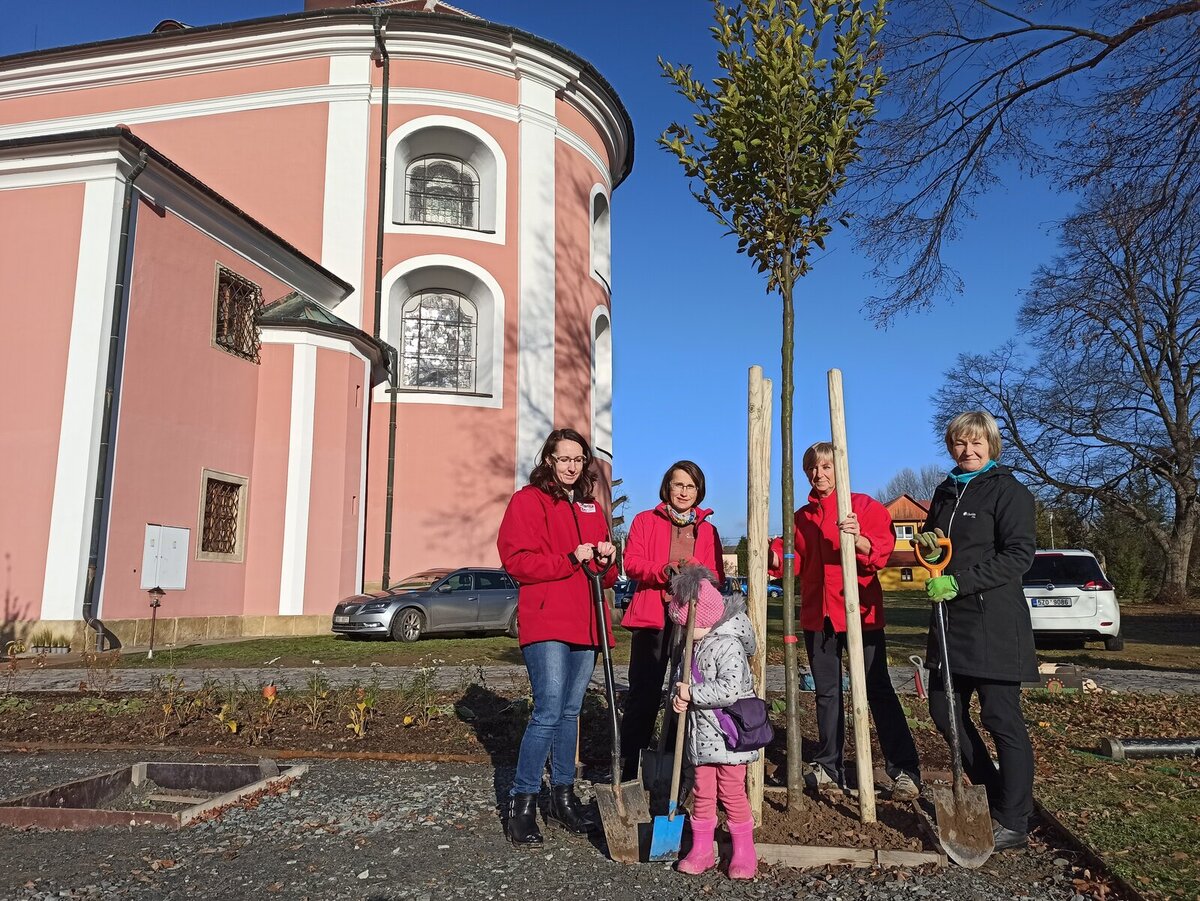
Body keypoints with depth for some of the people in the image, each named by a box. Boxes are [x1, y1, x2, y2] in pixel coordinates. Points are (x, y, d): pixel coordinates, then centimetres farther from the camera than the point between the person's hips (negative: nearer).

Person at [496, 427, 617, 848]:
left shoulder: (591, 508, 20)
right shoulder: (528, 501, -1)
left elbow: (607, 575, 24)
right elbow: (518, 560, -11)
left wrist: (606, 559, 1)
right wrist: (571, 560, -18)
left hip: (585, 624, 7)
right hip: (546, 623, -7)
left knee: (570, 711, 13)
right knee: (548, 711, -13)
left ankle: (563, 798, 23)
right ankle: (522, 805, -2)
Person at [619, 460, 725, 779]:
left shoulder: (708, 531, 15)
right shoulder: (645, 520, 9)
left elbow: (717, 577, 9)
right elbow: (632, 562, -3)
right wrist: (665, 570, -20)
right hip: (651, 617, -2)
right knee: (643, 692, -2)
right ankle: (628, 762, 7)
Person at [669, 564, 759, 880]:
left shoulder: (728, 646, -20)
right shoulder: (694, 644, 6)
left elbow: (728, 691, -28)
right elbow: (682, 675, 16)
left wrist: (692, 693, -23)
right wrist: (679, 696, -5)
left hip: (728, 735, -7)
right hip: (702, 733, 7)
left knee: (731, 792, 3)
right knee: (702, 792, 13)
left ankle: (744, 853, 18)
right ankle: (701, 850, 25)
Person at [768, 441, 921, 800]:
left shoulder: (863, 505, 0)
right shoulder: (802, 517, 14)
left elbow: (882, 550, -10)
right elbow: (792, 562, 12)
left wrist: (859, 539, -29)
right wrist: (773, 554, -8)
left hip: (860, 612, -5)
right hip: (818, 615, 5)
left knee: (878, 690, -5)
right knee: (826, 692, 11)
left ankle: (905, 771, 0)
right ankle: (829, 766, 21)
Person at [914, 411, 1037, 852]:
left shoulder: (1008, 490, -6)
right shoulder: (945, 492, 15)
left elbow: (1019, 554, -14)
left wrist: (959, 582, -21)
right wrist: (927, 548, -1)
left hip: (994, 622, -7)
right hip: (950, 619, 8)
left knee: (1002, 719, -1)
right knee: (944, 711, 10)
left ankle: (1012, 823, 13)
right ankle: (995, 794, 29)